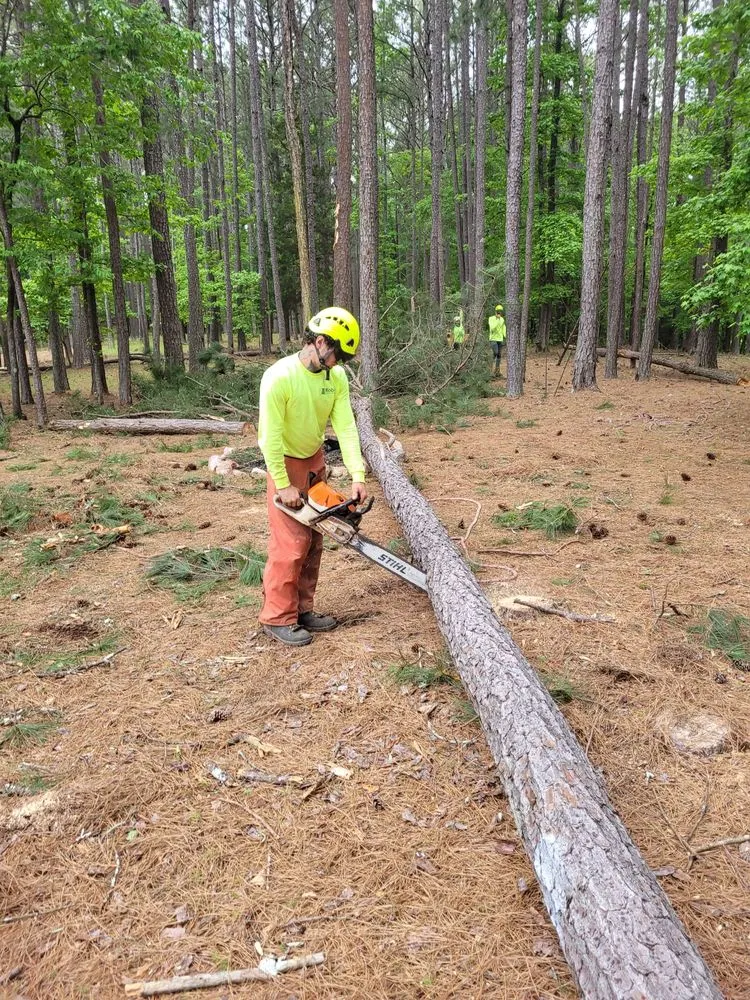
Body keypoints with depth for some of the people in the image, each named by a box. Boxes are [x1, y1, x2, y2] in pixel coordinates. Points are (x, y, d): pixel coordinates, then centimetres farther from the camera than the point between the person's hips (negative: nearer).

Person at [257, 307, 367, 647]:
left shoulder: (337, 377, -8)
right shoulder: (279, 377, -27)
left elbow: (346, 426, -13)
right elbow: (271, 436, -24)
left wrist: (357, 476, -22)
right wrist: (284, 486, -21)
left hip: (315, 461, 7)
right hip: (284, 464, -7)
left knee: (313, 539, 10)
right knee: (291, 542, -8)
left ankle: (302, 608, 22)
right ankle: (277, 617, 5)